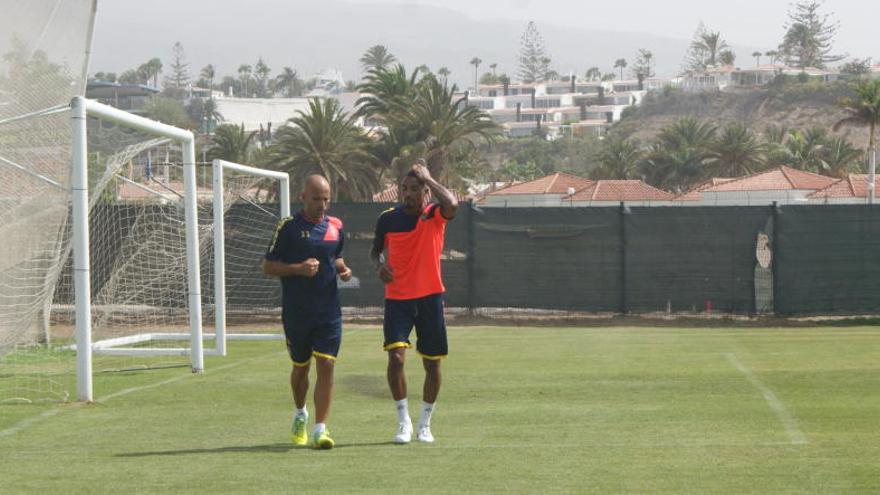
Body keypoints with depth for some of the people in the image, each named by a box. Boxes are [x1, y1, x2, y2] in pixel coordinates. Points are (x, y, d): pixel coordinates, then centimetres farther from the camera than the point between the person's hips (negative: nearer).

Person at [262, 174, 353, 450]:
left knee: (326, 365, -10)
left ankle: (320, 429, -10)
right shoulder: (289, 227, -6)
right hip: (296, 311, -2)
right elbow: (268, 267, -5)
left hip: (329, 311, 2)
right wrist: (299, 269, -19)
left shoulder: (335, 227, 7)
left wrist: (343, 269, 2)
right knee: (300, 366, 12)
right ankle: (300, 415, 40)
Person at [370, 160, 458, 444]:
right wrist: (380, 265, -5)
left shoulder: (434, 216, -5)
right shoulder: (387, 218, 1)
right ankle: (403, 421, -3)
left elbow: (451, 205, -29)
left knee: (432, 364, 5)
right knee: (396, 356, -17)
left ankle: (424, 424, 21)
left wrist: (427, 178, -19)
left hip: (430, 298, 0)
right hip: (397, 299, 0)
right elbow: (376, 249, 18)